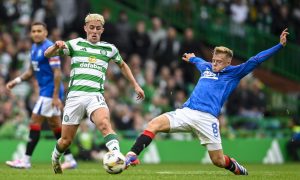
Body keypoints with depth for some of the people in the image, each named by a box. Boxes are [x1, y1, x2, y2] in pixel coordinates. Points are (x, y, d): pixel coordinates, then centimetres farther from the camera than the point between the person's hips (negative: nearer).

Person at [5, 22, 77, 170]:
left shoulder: (49, 48, -17)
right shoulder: (34, 48, 12)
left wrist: (56, 96, -23)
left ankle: (26, 160, -4)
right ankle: (69, 160, 15)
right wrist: (17, 81, 9)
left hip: (50, 91, -9)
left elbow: (57, 73, -20)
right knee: (55, 124, 11)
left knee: (35, 122, -7)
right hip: (45, 90, 9)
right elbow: (32, 70, 22)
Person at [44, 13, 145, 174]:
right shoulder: (76, 44, 9)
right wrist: (56, 46, -18)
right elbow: (47, 54, 5)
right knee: (66, 140, 3)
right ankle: (55, 159, 35)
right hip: (75, 95, 0)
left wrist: (135, 85, 27)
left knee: (104, 124, -31)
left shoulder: (109, 49, 15)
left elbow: (122, 65, 33)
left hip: (95, 96, 0)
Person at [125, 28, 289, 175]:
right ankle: (131, 156, -26)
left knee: (219, 161, -1)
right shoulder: (206, 67, 25)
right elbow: (200, 62, 50)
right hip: (186, 112, 4)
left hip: (207, 118, -4)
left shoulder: (232, 73, 10)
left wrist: (280, 45, -1)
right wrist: (192, 58, 73)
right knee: (154, 124, -20)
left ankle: (237, 169, 34)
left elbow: (254, 61, 5)